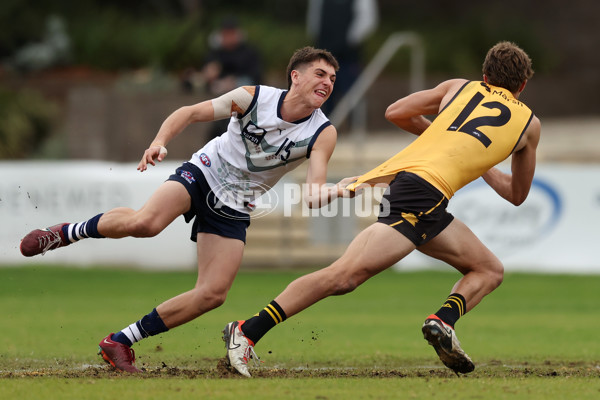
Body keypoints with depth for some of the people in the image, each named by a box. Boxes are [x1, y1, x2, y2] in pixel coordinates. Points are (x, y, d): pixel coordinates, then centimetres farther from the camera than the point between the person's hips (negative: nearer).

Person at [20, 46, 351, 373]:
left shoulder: (323, 134, -10)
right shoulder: (253, 97, -13)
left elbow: (313, 195, -20)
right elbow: (190, 113, -6)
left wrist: (337, 191, -43)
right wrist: (159, 142, -24)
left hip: (233, 209, 3)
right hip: (204, 172, -3)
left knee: (213, 294, -10)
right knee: (144, 222, -32)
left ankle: (120, 343, 3)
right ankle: (69, 233, -3)